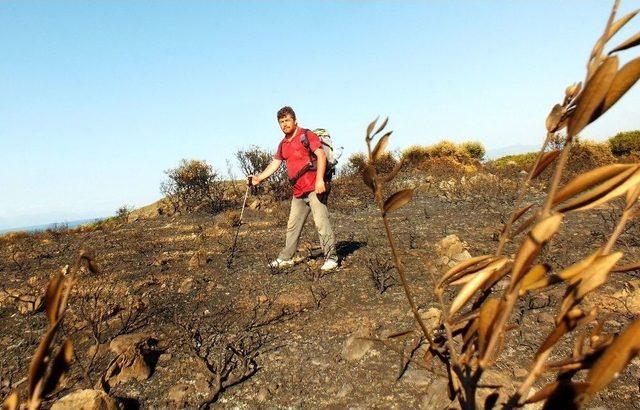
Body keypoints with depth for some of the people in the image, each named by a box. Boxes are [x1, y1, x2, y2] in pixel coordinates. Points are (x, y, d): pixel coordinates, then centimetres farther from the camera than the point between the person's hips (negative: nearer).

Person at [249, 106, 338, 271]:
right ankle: (285, 258, 23)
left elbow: (321, 155, -13)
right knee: (293, 225, 13)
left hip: (314, 187, -8)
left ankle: (331, 258, -2)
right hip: (298, 191, 8)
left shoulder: (306, 135, -4)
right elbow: (274, 164, 20)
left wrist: (320, 179, -23)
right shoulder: (283, 144, 18)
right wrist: (259, 178, 7)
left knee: (321, 222, -11)